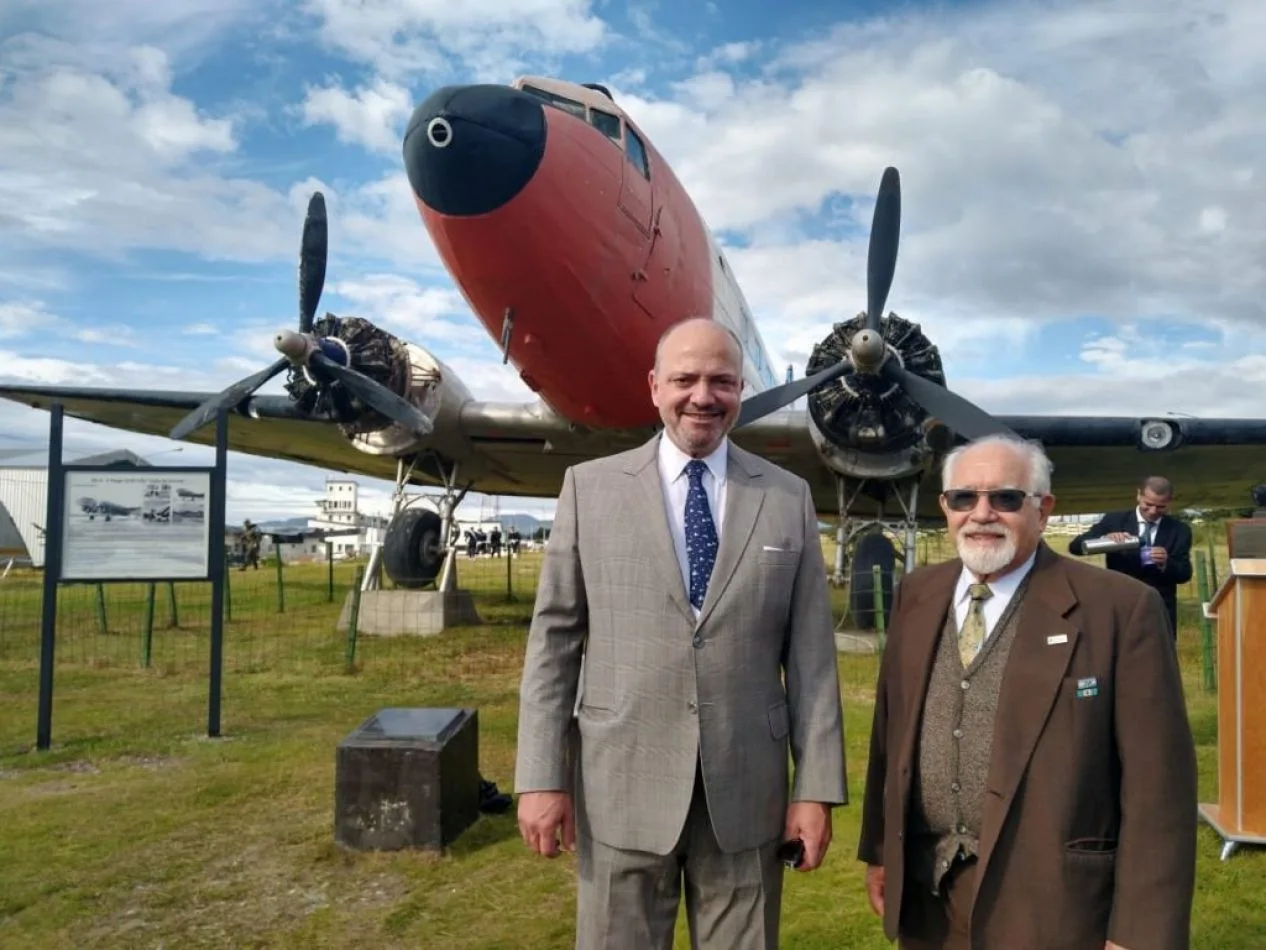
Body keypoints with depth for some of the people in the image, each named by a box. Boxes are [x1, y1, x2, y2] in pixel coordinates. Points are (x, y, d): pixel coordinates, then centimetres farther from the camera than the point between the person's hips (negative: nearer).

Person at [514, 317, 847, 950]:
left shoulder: (788, 498, 3)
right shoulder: (590, 487, 0)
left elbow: (811, 651, 2)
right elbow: (553, 637, 0)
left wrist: (817, 787, -1)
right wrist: (542, 776, -4)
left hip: (747, 793, 1)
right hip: (622, 788, -1)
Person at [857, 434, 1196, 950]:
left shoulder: (1121, 608, -13)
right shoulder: (916, 595, 3)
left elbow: (1156, 784, -13)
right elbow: (891, 729, 8)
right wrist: (879, 850, 10)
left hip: (1050, 904, -4)